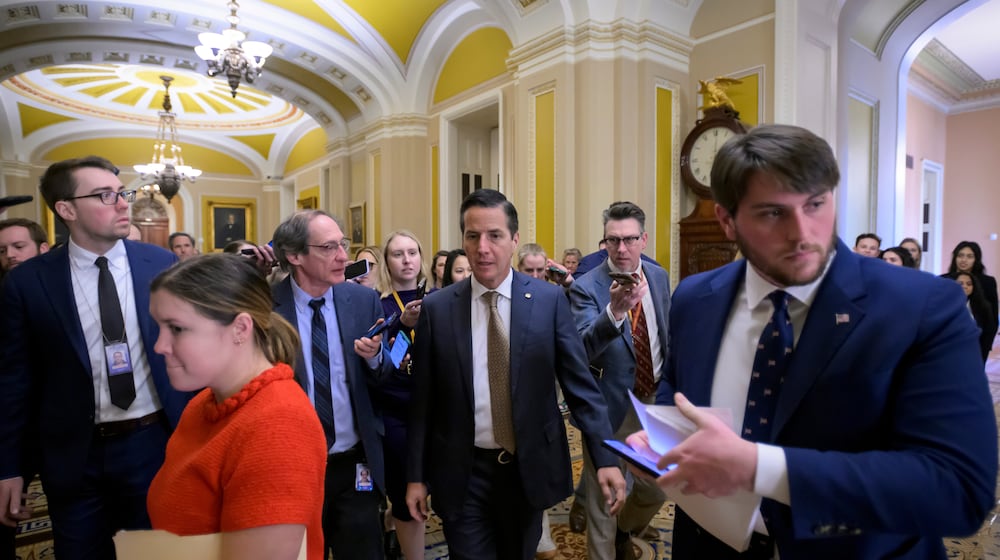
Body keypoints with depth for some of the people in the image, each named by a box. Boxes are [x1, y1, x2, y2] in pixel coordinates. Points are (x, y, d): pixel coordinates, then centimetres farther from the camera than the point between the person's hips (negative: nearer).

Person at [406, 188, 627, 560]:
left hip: (530, 466, 2)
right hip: (463, 472, -1)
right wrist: (416, 475, 1)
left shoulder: (550, 300, -8)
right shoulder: (436, 308, -6)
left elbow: (581, 386, -6)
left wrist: (605, 458, -12)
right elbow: (423, 400, -1)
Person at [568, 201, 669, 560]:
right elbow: (582, 350, -29)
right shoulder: (586, 287, -16)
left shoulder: (659, 277, 2)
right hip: (610, 405, -5)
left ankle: (624, 531, 49)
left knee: (658, 487, 20)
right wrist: (614, 310, -45)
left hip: (656, 398, 5)